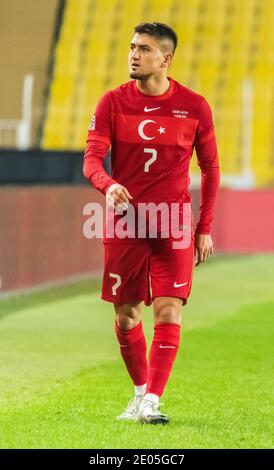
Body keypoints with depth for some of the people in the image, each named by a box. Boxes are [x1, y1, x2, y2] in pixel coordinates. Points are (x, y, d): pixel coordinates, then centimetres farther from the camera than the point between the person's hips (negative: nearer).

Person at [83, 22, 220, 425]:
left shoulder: (194, 106, -1)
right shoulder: (113, 102, 0)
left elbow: (210, 169, 7)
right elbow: (92, 158, -8)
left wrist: (205, 228, 4)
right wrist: (108, 186, -30)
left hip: (174, 225, -1)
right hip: (125, 222, 1)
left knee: (168, 311, -11)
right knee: (125, 314, 7)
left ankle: (152, 400, -9)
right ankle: (141, 390, 26)